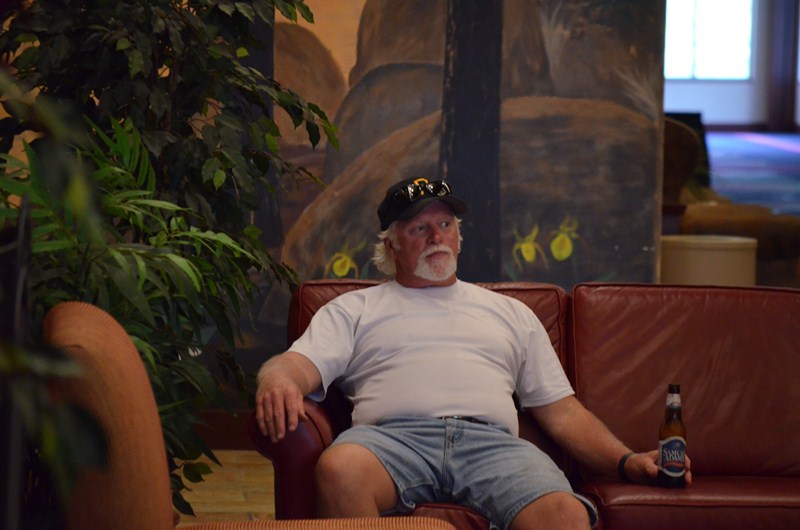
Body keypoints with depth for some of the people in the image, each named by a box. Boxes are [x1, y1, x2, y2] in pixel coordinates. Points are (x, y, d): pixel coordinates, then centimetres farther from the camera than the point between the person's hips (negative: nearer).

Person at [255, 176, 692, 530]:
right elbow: (298, 366, 10)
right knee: (339, 469, -39)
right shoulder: (353, 310, 26)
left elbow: (561, 411, 28)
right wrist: (277, 383, -17)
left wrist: (625, 461, 11)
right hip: (395, 435, -1)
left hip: (492, 442, 1)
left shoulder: (510, 313, 32)